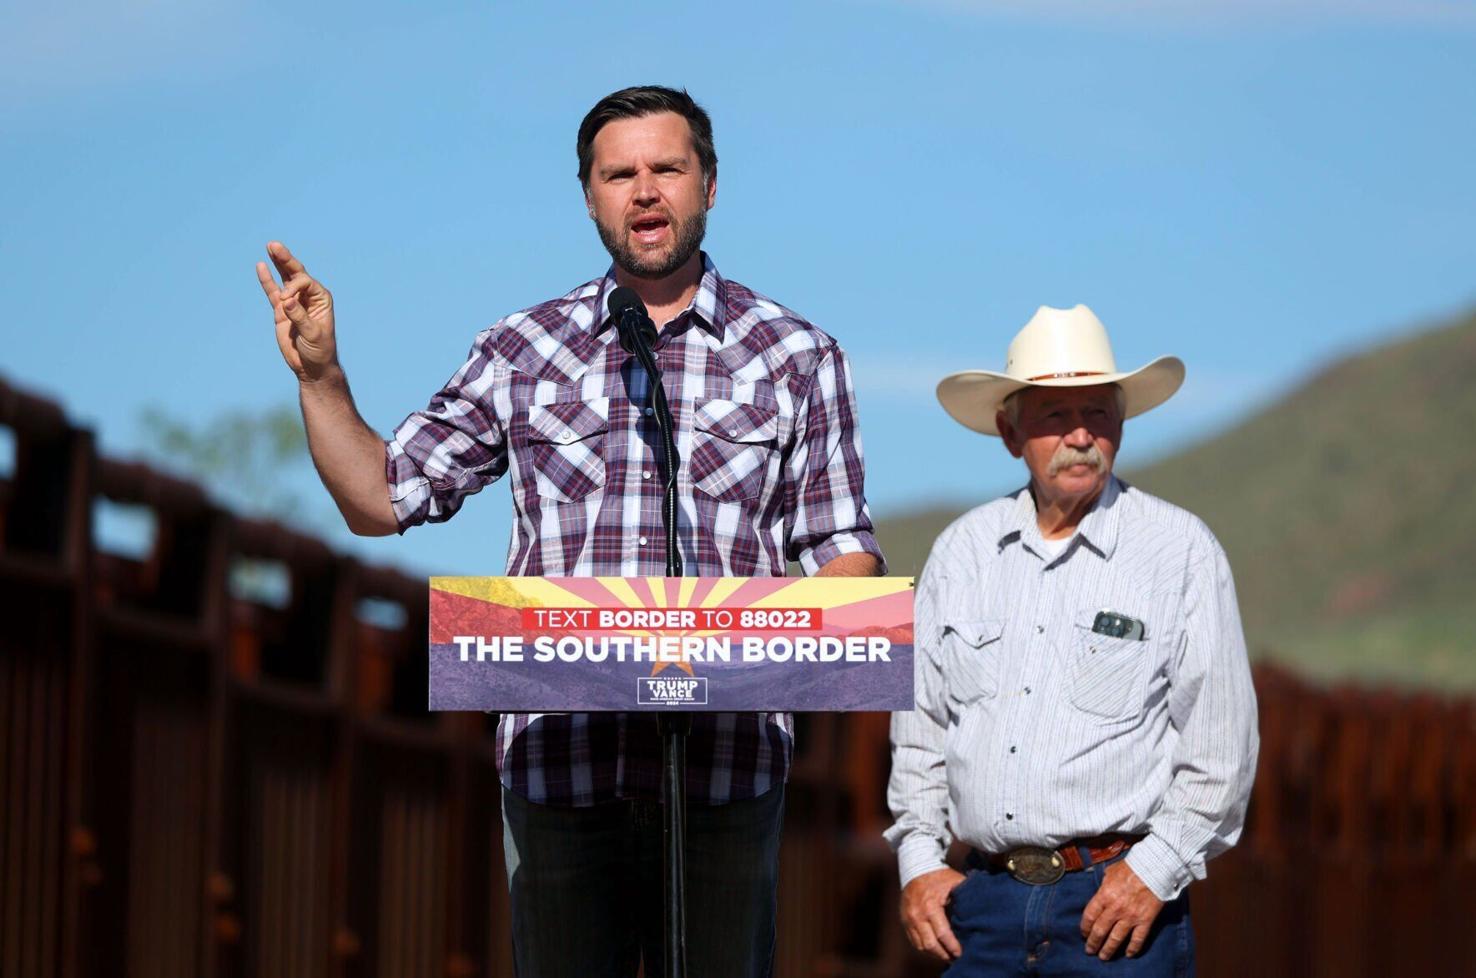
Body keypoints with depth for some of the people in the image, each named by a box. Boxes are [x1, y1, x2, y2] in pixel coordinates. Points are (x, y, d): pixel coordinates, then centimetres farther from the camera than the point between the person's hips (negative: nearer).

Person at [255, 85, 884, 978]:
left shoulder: (793, 357, 8)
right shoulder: (523, 353, 11)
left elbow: (844, 553, 8)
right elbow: (380, 498, 15)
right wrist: (320, 376, 1)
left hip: (725, 768, -1)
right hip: (558, 764, 1)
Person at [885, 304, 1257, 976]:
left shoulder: (1181, 550, 0)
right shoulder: (962, 552, 11)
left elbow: (1220, 743, -2)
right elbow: (920, 722, 16)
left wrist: (1156, 870, -9)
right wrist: (918, 859, 6)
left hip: (1121, 897, -3)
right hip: (984, 897, 3)